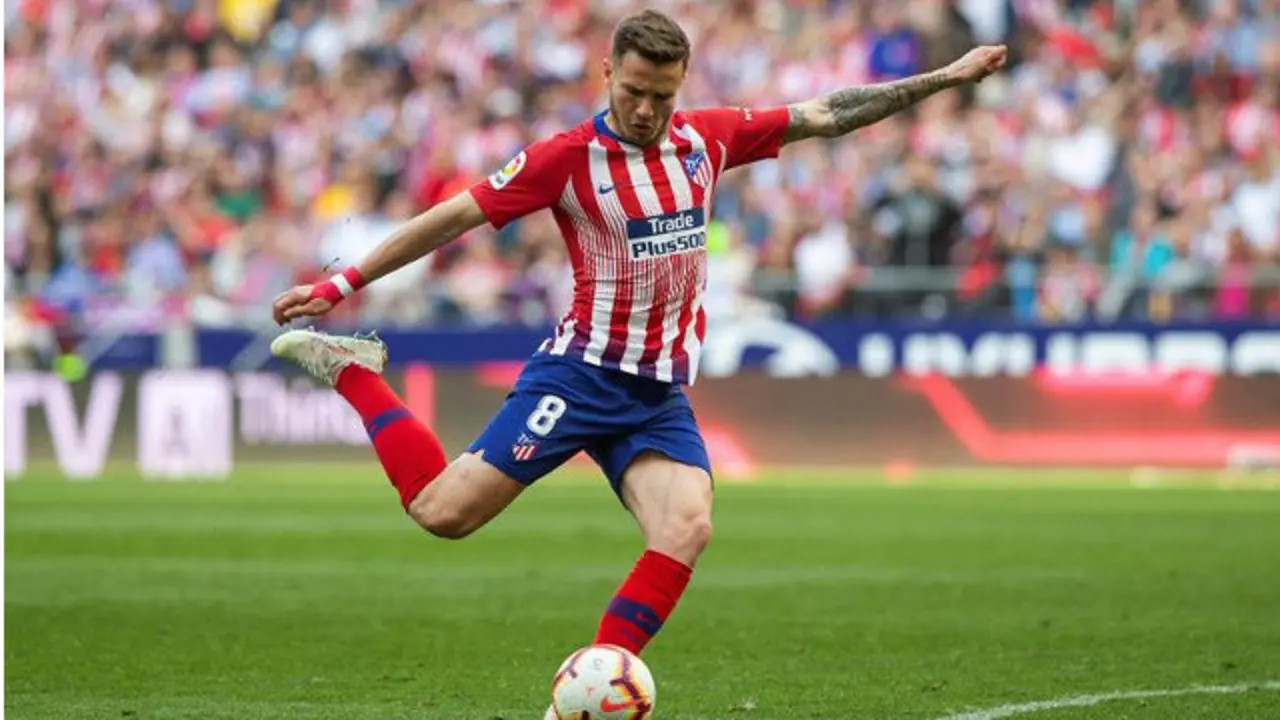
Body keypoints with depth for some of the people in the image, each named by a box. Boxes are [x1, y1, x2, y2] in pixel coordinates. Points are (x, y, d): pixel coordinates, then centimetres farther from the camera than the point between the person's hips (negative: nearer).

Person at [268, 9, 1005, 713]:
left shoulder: (708, 138, 4)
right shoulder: (569, 156, -9)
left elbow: (827, 115, 11)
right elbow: (454, 216, -6)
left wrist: (944, 79, 10)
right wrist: (341, 284, -6)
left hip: (662, 395, 4)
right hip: (582, 373, -4)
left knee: (688, 528, -21)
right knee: (444, 511, -12)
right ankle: (356, 374, 11)